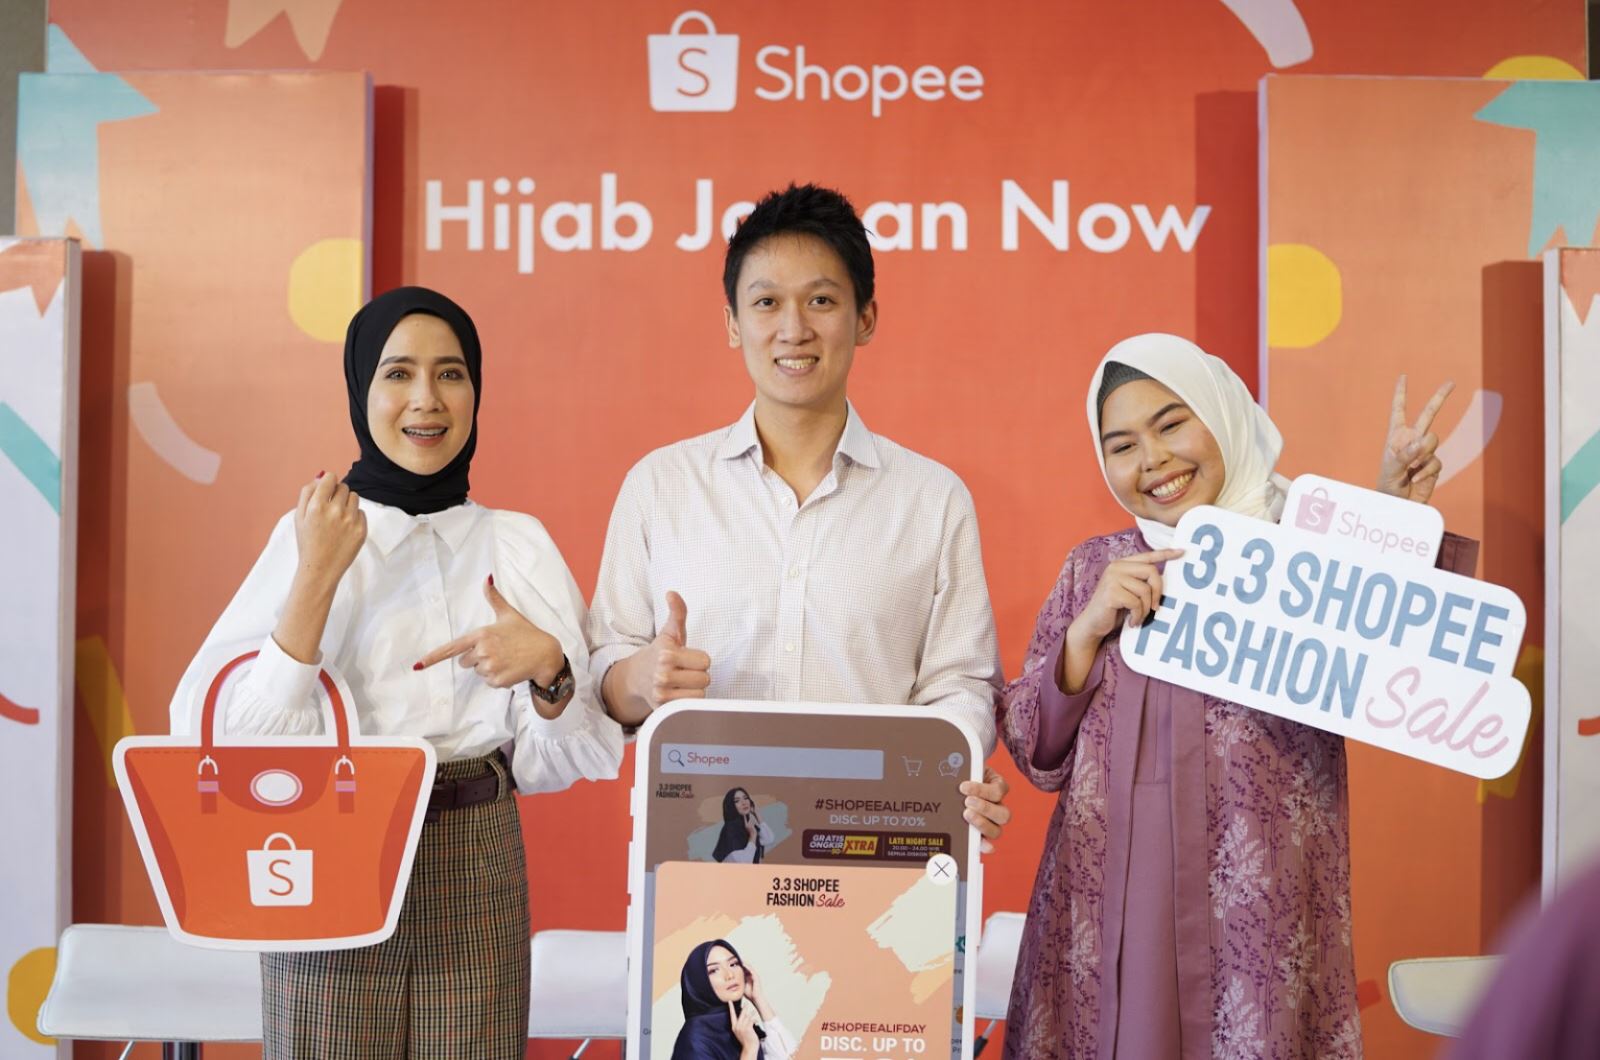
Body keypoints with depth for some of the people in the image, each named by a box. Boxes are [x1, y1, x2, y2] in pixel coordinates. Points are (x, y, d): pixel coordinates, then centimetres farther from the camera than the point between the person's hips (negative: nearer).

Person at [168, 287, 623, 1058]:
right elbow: (230, 742, -12)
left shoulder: (520, 544, 3)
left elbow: (557, 763, 3)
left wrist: (549, 668, -17)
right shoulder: (309, 536, -3)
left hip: (477, 878, 2)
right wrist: (316, 578, -17)